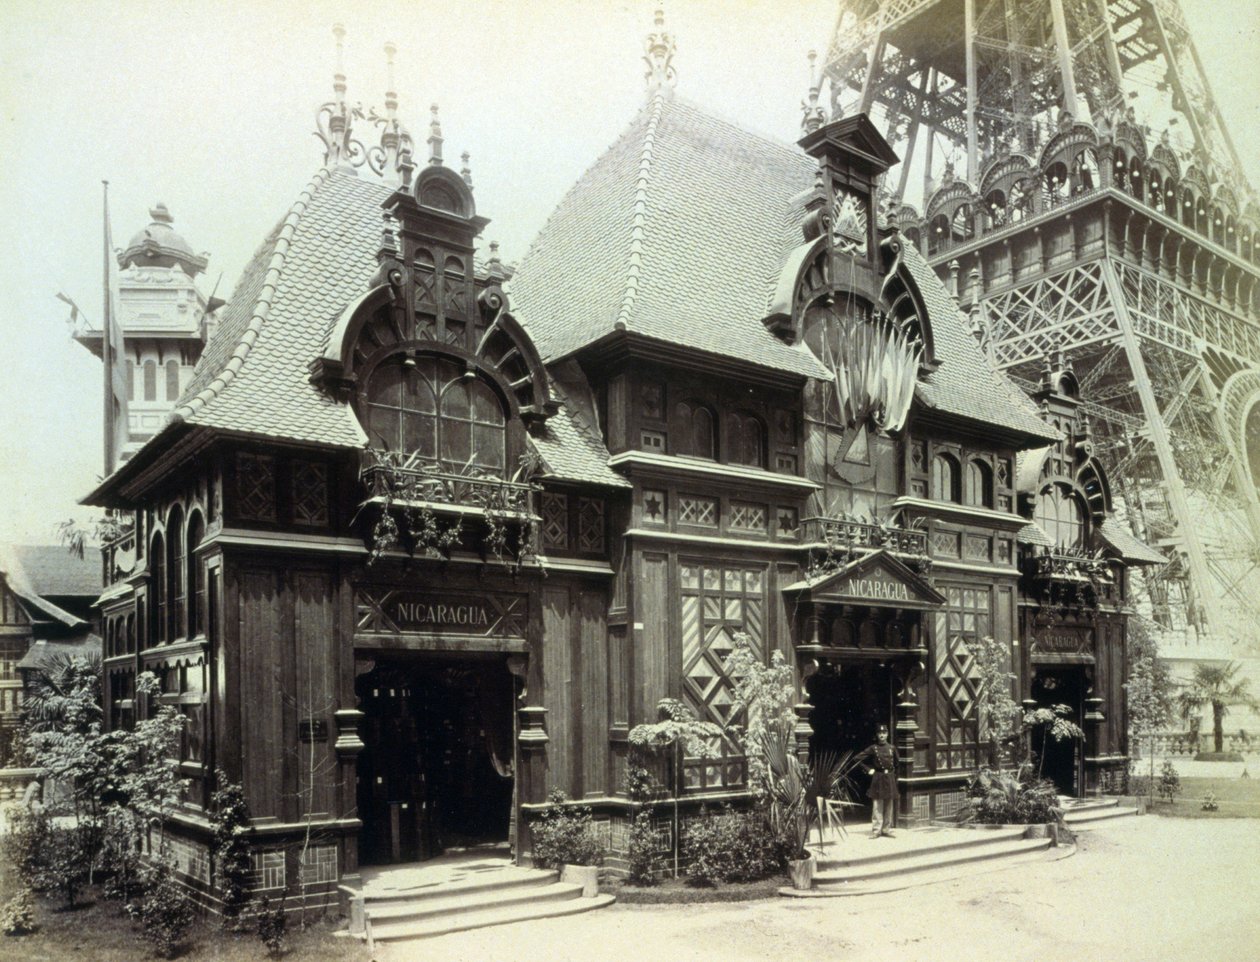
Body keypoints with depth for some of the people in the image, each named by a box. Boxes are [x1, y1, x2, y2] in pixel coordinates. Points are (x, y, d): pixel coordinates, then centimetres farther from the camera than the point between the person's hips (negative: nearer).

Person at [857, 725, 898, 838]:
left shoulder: (892, 749, 5)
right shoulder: (873, 748, -2)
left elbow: (896, 766, 16)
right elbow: (858, 759, -1)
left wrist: (894, 778, 9)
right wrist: (868, 770, -3)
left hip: (890, 779, 3)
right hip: (878, 779, -3)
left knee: (889, 806, 7)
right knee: (877, 805, -4)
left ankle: (887, 829, 16)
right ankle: (876, 830, -1)